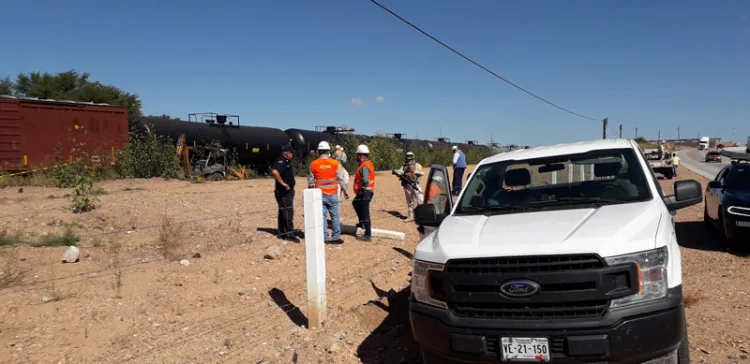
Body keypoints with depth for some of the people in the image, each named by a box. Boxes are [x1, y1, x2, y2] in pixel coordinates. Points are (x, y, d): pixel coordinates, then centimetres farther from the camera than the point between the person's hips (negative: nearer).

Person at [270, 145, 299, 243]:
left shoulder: (286, 162, 15)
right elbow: (275, 172, -35)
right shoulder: (281, 162, -17)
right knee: (288, 212, -9)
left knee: (283, 212, 14)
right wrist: (283, 183, -28)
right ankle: (289, 234, -6)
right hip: (284, 192, -11)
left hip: (288, 191, 11)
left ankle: (282, 234, 22)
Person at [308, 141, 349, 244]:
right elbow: (341, 179, -1)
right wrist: (345, 191, 10)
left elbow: (310, 181, 4)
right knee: (335, 216, 7)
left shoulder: (313, 164, -2)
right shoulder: (335, 163, -5)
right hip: (332, 194, -1)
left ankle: (325, 238, 8)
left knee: (322, 216, 6)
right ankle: (336, 237, 9)